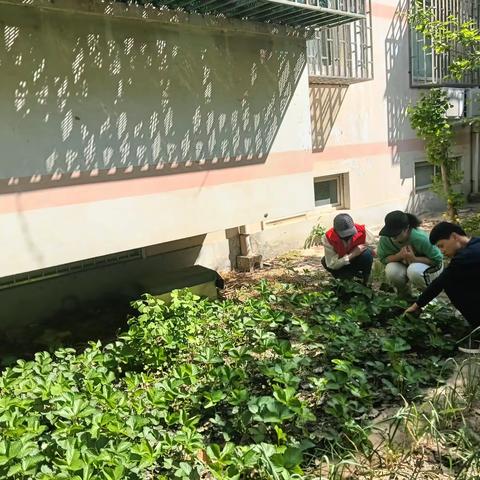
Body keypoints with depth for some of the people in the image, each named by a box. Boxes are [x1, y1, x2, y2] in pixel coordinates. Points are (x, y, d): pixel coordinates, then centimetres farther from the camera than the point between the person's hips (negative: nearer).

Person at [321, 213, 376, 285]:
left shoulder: (362, 231, -25)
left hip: (360, 262, -1)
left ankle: (366, 281, -8)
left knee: (367, 254, -35)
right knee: (325, 262, -27)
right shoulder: (328, 238, -27)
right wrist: (352, 255, -36)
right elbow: (331, 264, -30)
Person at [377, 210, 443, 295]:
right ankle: (404, 292, 5)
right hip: (404, 265, 3)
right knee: (391, 271, -29)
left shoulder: (420, 239, -33)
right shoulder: (385, 239, -24)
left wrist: (414, 259, -40)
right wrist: (399, 256, -35)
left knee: (414, 270, -37)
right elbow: (383, 258, -15)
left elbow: (437, 260, -25)